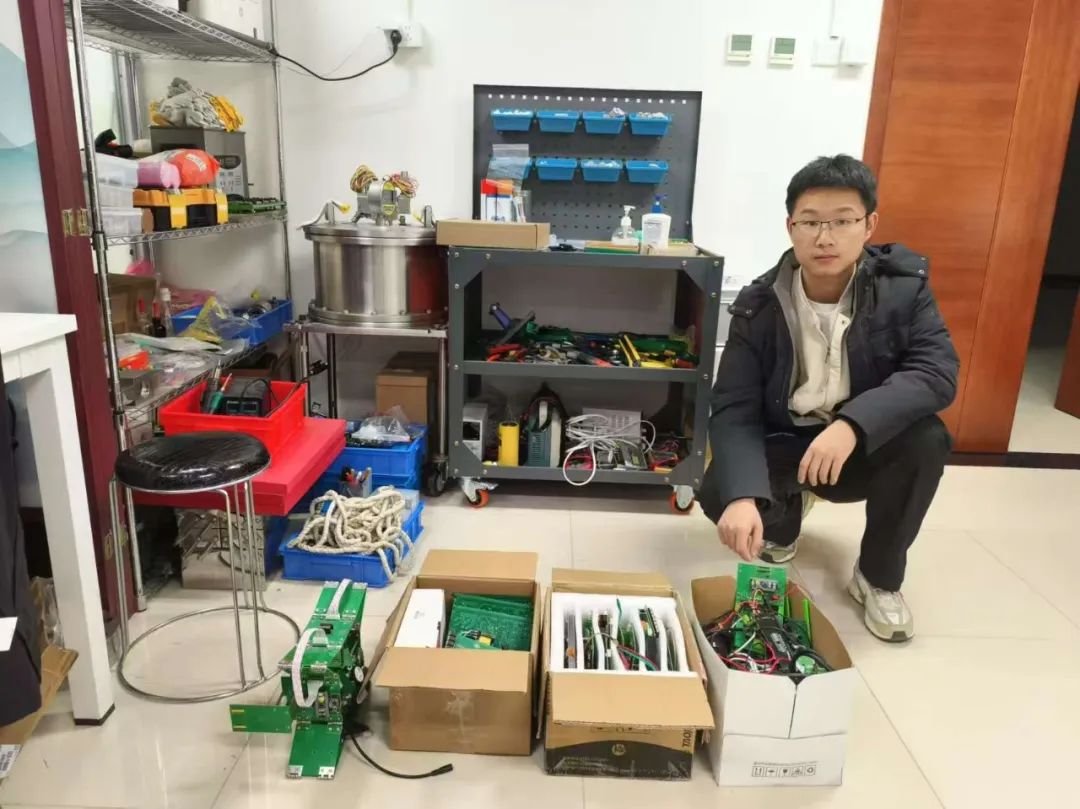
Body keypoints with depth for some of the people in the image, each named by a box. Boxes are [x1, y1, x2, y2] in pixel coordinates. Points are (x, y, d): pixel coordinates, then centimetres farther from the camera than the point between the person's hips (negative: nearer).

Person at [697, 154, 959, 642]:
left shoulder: (904, 285, -13)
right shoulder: (758, 306, -16)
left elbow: (938, 372, -25)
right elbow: (733, 410, -22)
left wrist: (853, 423, -43)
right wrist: (743, 495, -41)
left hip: (867, 446, 1)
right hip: (783, 446, 0)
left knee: (927, 438, -31)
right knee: (718, 496, -27)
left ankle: (879, 577, -5)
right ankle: (783, 515, 14)